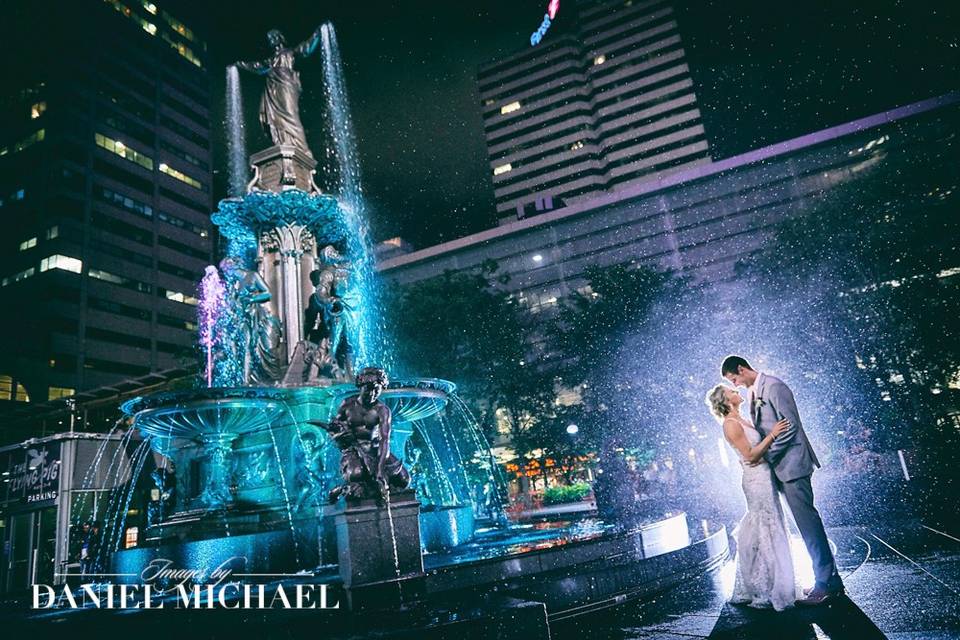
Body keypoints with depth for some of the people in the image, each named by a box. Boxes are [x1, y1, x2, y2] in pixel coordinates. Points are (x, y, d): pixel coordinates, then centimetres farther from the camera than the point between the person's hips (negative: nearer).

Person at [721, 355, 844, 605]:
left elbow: (790, 425, -17)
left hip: (791, 464, -10)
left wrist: (767, 456, -14)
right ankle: (830, 579, 20)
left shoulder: (773, 386, -13)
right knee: (807, 521, 12)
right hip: (780, 467, 10)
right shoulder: (755, 392, 15)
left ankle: (827, 584, -1)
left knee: (807, 521, -7)